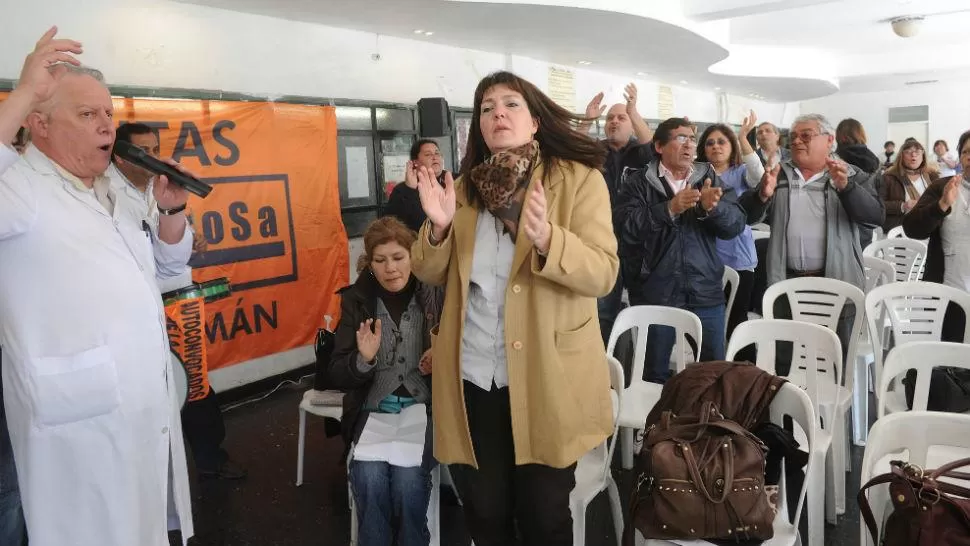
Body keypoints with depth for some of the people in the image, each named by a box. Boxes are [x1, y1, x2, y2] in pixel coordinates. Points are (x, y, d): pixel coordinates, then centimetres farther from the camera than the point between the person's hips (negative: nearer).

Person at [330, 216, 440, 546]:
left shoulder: (434, 295, -3)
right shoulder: (356, 299, 2)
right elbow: (338, 376, 1)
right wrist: (363, 359, -20)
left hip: (424, 407, -1)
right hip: (373, 410, 1)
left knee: (408, 479, -24)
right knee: (370, 477, -24)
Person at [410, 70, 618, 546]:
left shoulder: (581, 179, -5)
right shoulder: (467, 186, 8)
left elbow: (603, 274, -14)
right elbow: (432, 275, 8)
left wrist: (545, 238, -32)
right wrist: (438, 226, -13)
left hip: (547, 378, -3)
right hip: (473, 377, 4)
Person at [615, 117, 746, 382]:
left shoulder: (710, 179, 9)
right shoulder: (638, 181, 0)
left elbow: (736, 224, -1)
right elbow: (626, 226, -15)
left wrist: (713, 207, -21)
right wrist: (669, 208, -24)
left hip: (705, 292, 3)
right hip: (655, 293, -2)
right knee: (655, 372, 10)